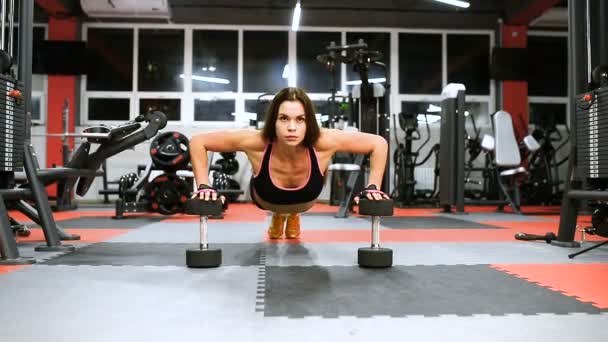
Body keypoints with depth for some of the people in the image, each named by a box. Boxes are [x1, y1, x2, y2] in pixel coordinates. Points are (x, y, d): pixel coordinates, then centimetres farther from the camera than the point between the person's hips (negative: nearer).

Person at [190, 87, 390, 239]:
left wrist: (373, 187, -34)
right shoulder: (256, 143, -43)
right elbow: (198, 142, -30)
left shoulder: (323, 143, -42)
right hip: (266, 200, 0)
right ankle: (278, 215, 57)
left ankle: (294, 215, 52)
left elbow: (378, 143, -29)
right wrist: (204, 186, -37)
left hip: (305, 201, 0)